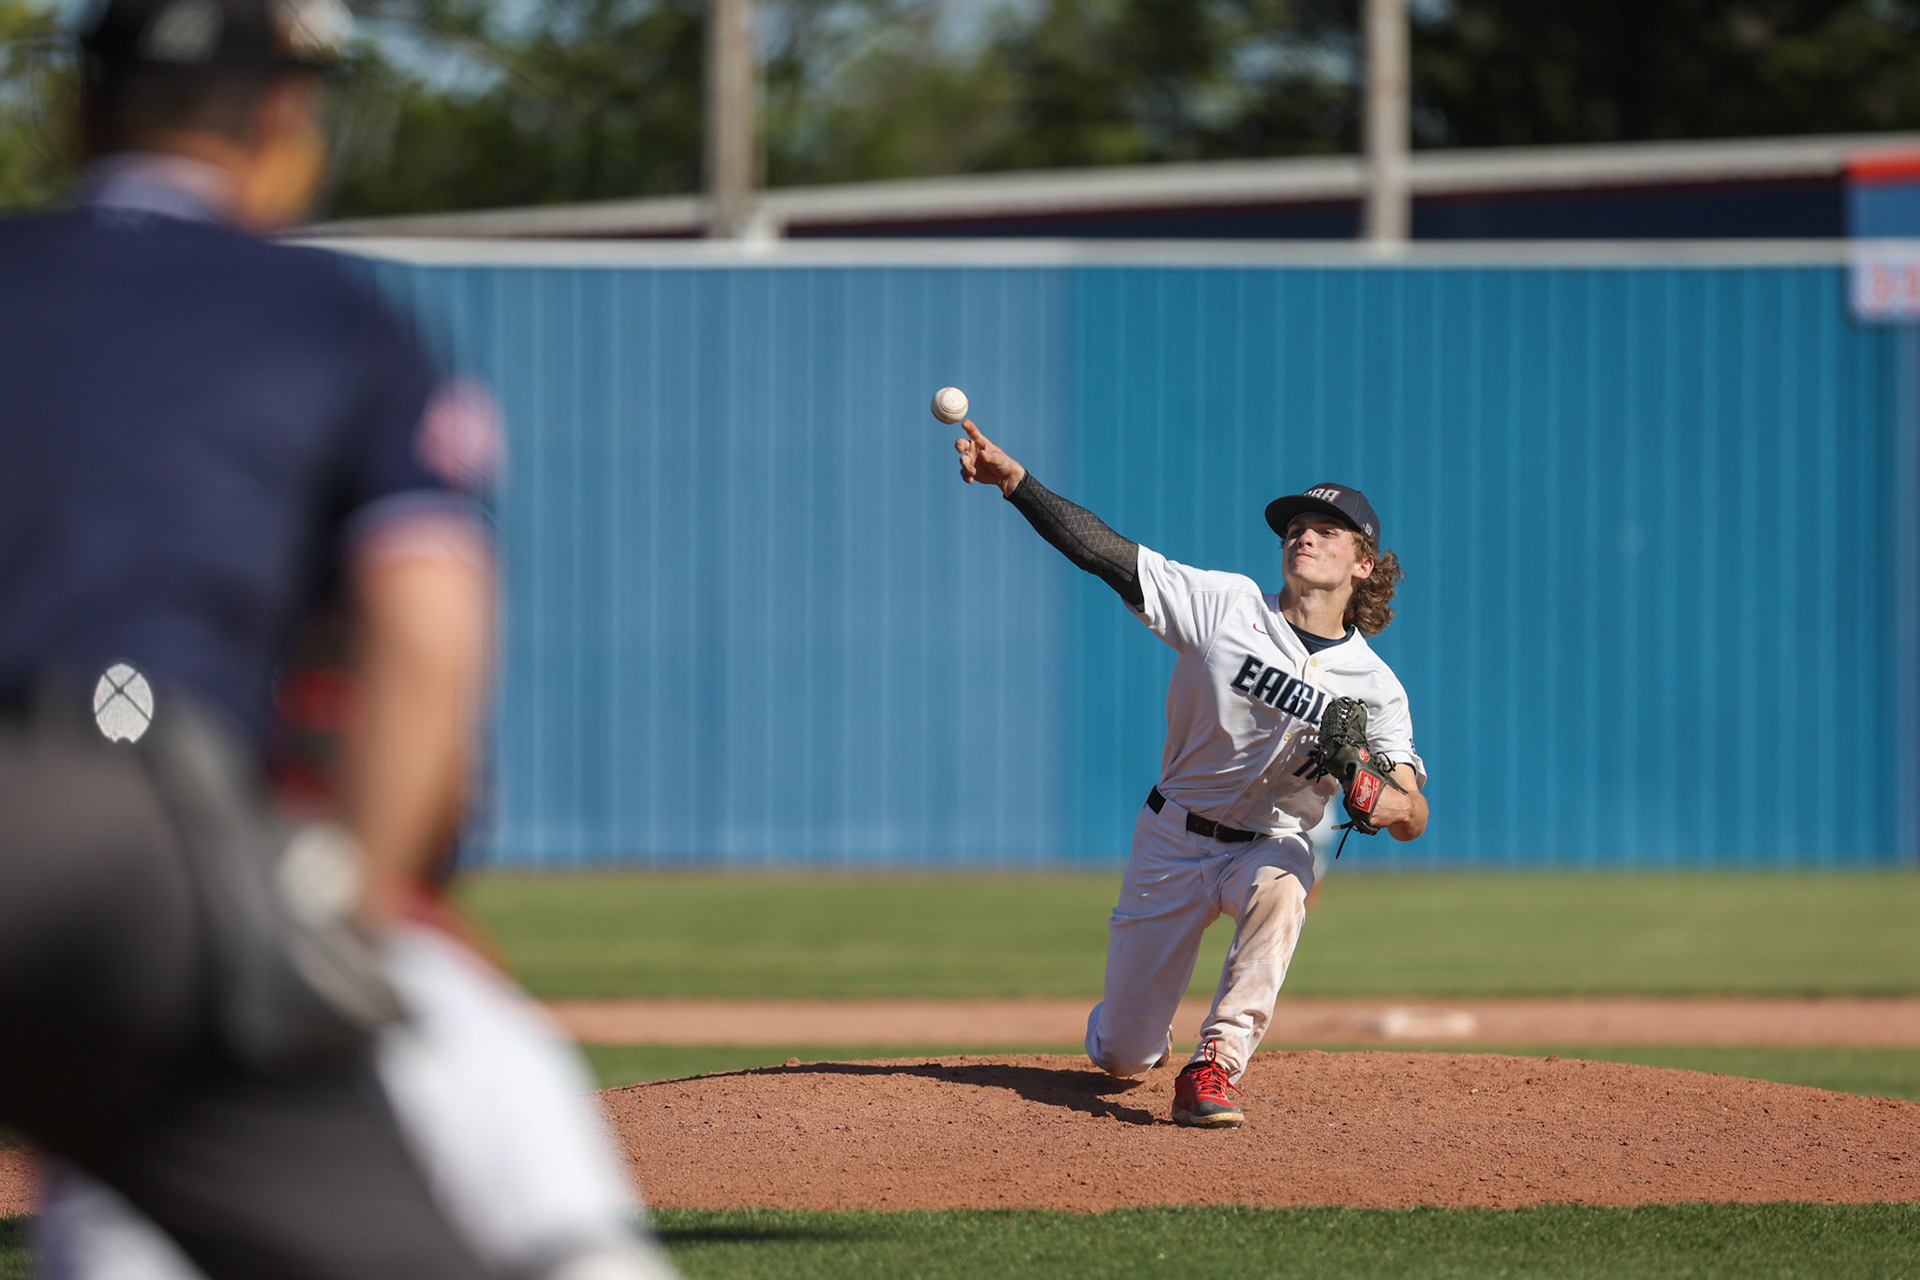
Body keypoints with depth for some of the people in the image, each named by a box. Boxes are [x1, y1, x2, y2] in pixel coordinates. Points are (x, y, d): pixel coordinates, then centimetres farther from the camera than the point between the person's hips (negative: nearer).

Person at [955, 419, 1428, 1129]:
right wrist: (1013, 480, -25)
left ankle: (1216, 1066, -33)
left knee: (1280, 887, -39)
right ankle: (1150, 1035, 42)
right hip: (1174, 838, 1)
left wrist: (1387, 801, -42)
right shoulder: (1228, 604, -9)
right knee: (1121, 1054, 3)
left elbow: (1413, 818, -18)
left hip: (1271, 844, -1)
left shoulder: (1374, 686, -9)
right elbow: (1104, 552, -15)